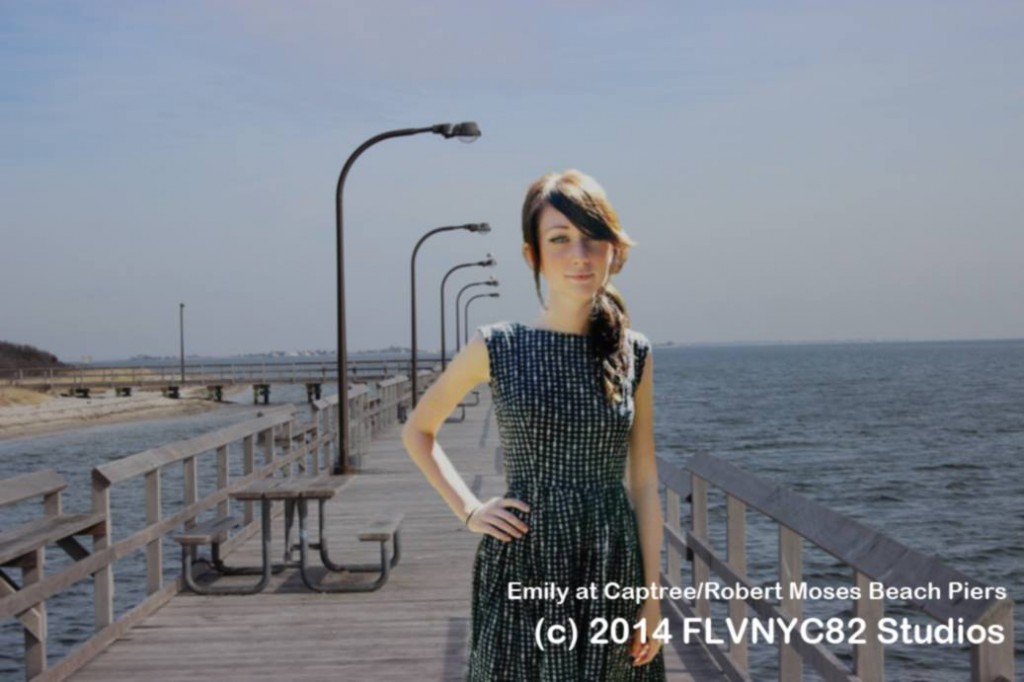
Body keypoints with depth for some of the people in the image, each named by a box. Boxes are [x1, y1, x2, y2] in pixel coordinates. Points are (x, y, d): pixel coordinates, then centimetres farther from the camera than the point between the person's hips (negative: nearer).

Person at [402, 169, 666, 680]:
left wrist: (653, 596, 1)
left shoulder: (633, 354, 2)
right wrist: (468, 510, -2)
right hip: (523, 571, -2)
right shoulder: (497, 348, -4)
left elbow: (644, 483, 4)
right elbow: (417, 431, 9)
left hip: (612, 571, 2)